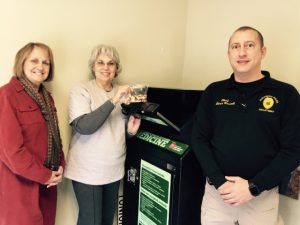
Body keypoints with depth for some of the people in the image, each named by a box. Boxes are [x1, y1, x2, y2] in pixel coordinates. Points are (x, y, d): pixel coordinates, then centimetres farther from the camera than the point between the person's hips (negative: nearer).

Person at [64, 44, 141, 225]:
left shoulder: (123, 93, 6)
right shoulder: (81, 91, -10)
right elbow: (84, 127, -24)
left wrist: (131, 130, -8)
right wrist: (113, 100, -27)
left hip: (114, 169, 5)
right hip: (87, 171, -5)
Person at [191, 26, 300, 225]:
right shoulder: (214, 92, 1)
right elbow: (199, 139, -1)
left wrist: (253, 187, -14)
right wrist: (219, 181, -12)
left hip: (262, 196, -1)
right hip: (217, 191, 2)